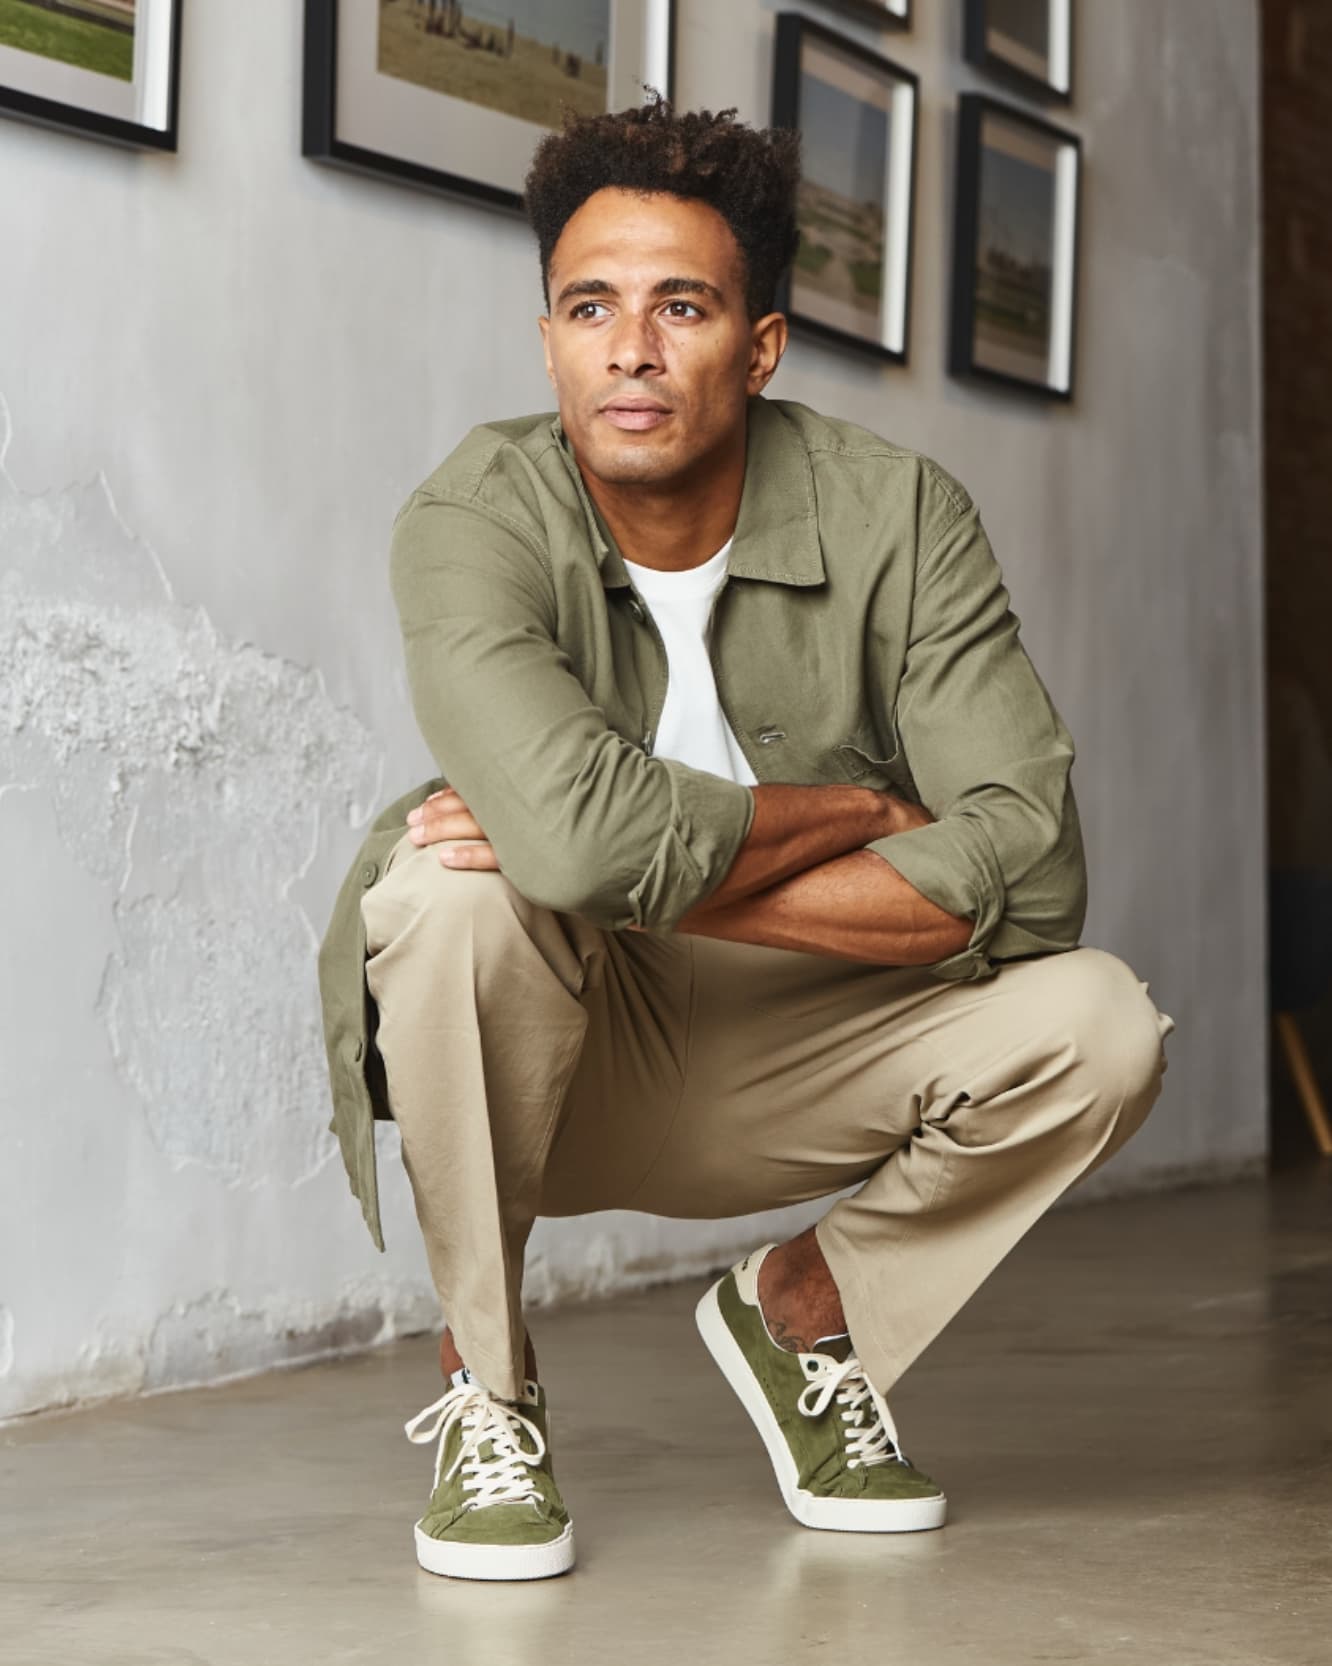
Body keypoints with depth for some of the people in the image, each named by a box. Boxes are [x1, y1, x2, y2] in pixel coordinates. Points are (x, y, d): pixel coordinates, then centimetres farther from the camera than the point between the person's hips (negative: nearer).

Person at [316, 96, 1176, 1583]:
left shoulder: (894, 516, -14)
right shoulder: (473, 521, -21)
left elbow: (1031, 874, -24)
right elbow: (582, 826, -40)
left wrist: (652, 876, -30)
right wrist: (866, 813, -23)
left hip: (782, 1067, 3)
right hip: (546, 1054, -2)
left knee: (1095, 1026, -21)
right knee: (461, 889, -34)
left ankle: (804, 1305, 10)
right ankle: (485, 1386, -8)